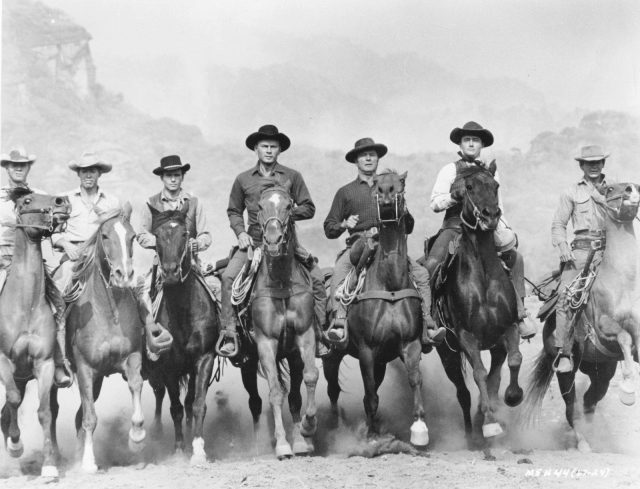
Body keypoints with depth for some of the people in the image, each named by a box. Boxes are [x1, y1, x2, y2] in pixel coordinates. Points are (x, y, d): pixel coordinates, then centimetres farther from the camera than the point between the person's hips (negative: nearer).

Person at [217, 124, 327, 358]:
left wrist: (286, 213, -11)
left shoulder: (292, 177, 5)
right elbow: (234, 211, 18)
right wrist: (241, 232, 1)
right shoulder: (243, 179, 10)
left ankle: (317, 334, -7)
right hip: (254, 241, 1)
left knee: (317, 279, -17)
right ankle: (230, 334, -14)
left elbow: (309, 208, 5)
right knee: (228, 277, -21)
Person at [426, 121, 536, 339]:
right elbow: (435, 203, 1)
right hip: (454, 226, -3)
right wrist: (455, 195, -16)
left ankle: (520, 314, -4)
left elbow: (497, 207, 22)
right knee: (432, 264, -26)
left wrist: (504, 231, 8)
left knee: (515, 257, -12)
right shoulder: (449, 170, 8)